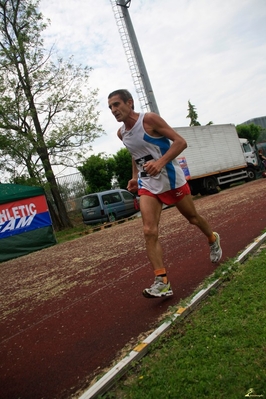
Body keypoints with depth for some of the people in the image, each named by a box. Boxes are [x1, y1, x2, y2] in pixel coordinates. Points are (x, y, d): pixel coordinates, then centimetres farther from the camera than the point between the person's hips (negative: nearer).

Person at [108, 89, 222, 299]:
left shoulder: (149, 119, -15)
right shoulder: (121, 133, 5)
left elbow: (180, 142, -19)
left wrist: (161, 162, -33)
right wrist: (135, 177, 11)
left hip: (172, 179, -4)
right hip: (147, 185, 5)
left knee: (193, 218, 14)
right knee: (149, 232, -13)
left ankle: (213, 240, 47)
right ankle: (162, 282, -10)